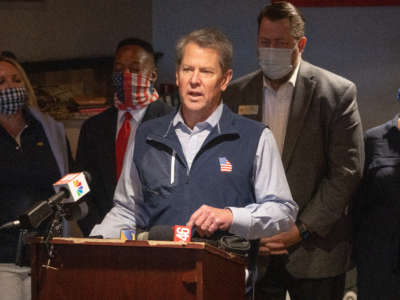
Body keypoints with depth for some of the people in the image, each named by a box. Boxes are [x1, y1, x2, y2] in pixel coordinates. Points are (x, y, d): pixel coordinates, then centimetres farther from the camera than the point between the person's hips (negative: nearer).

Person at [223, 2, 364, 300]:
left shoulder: (338, 92, -3)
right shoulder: (236, 94, 8)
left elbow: (346, 172, -6)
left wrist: (302, 230, -12)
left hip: (314, 250, -2)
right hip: (252, 247, 3)